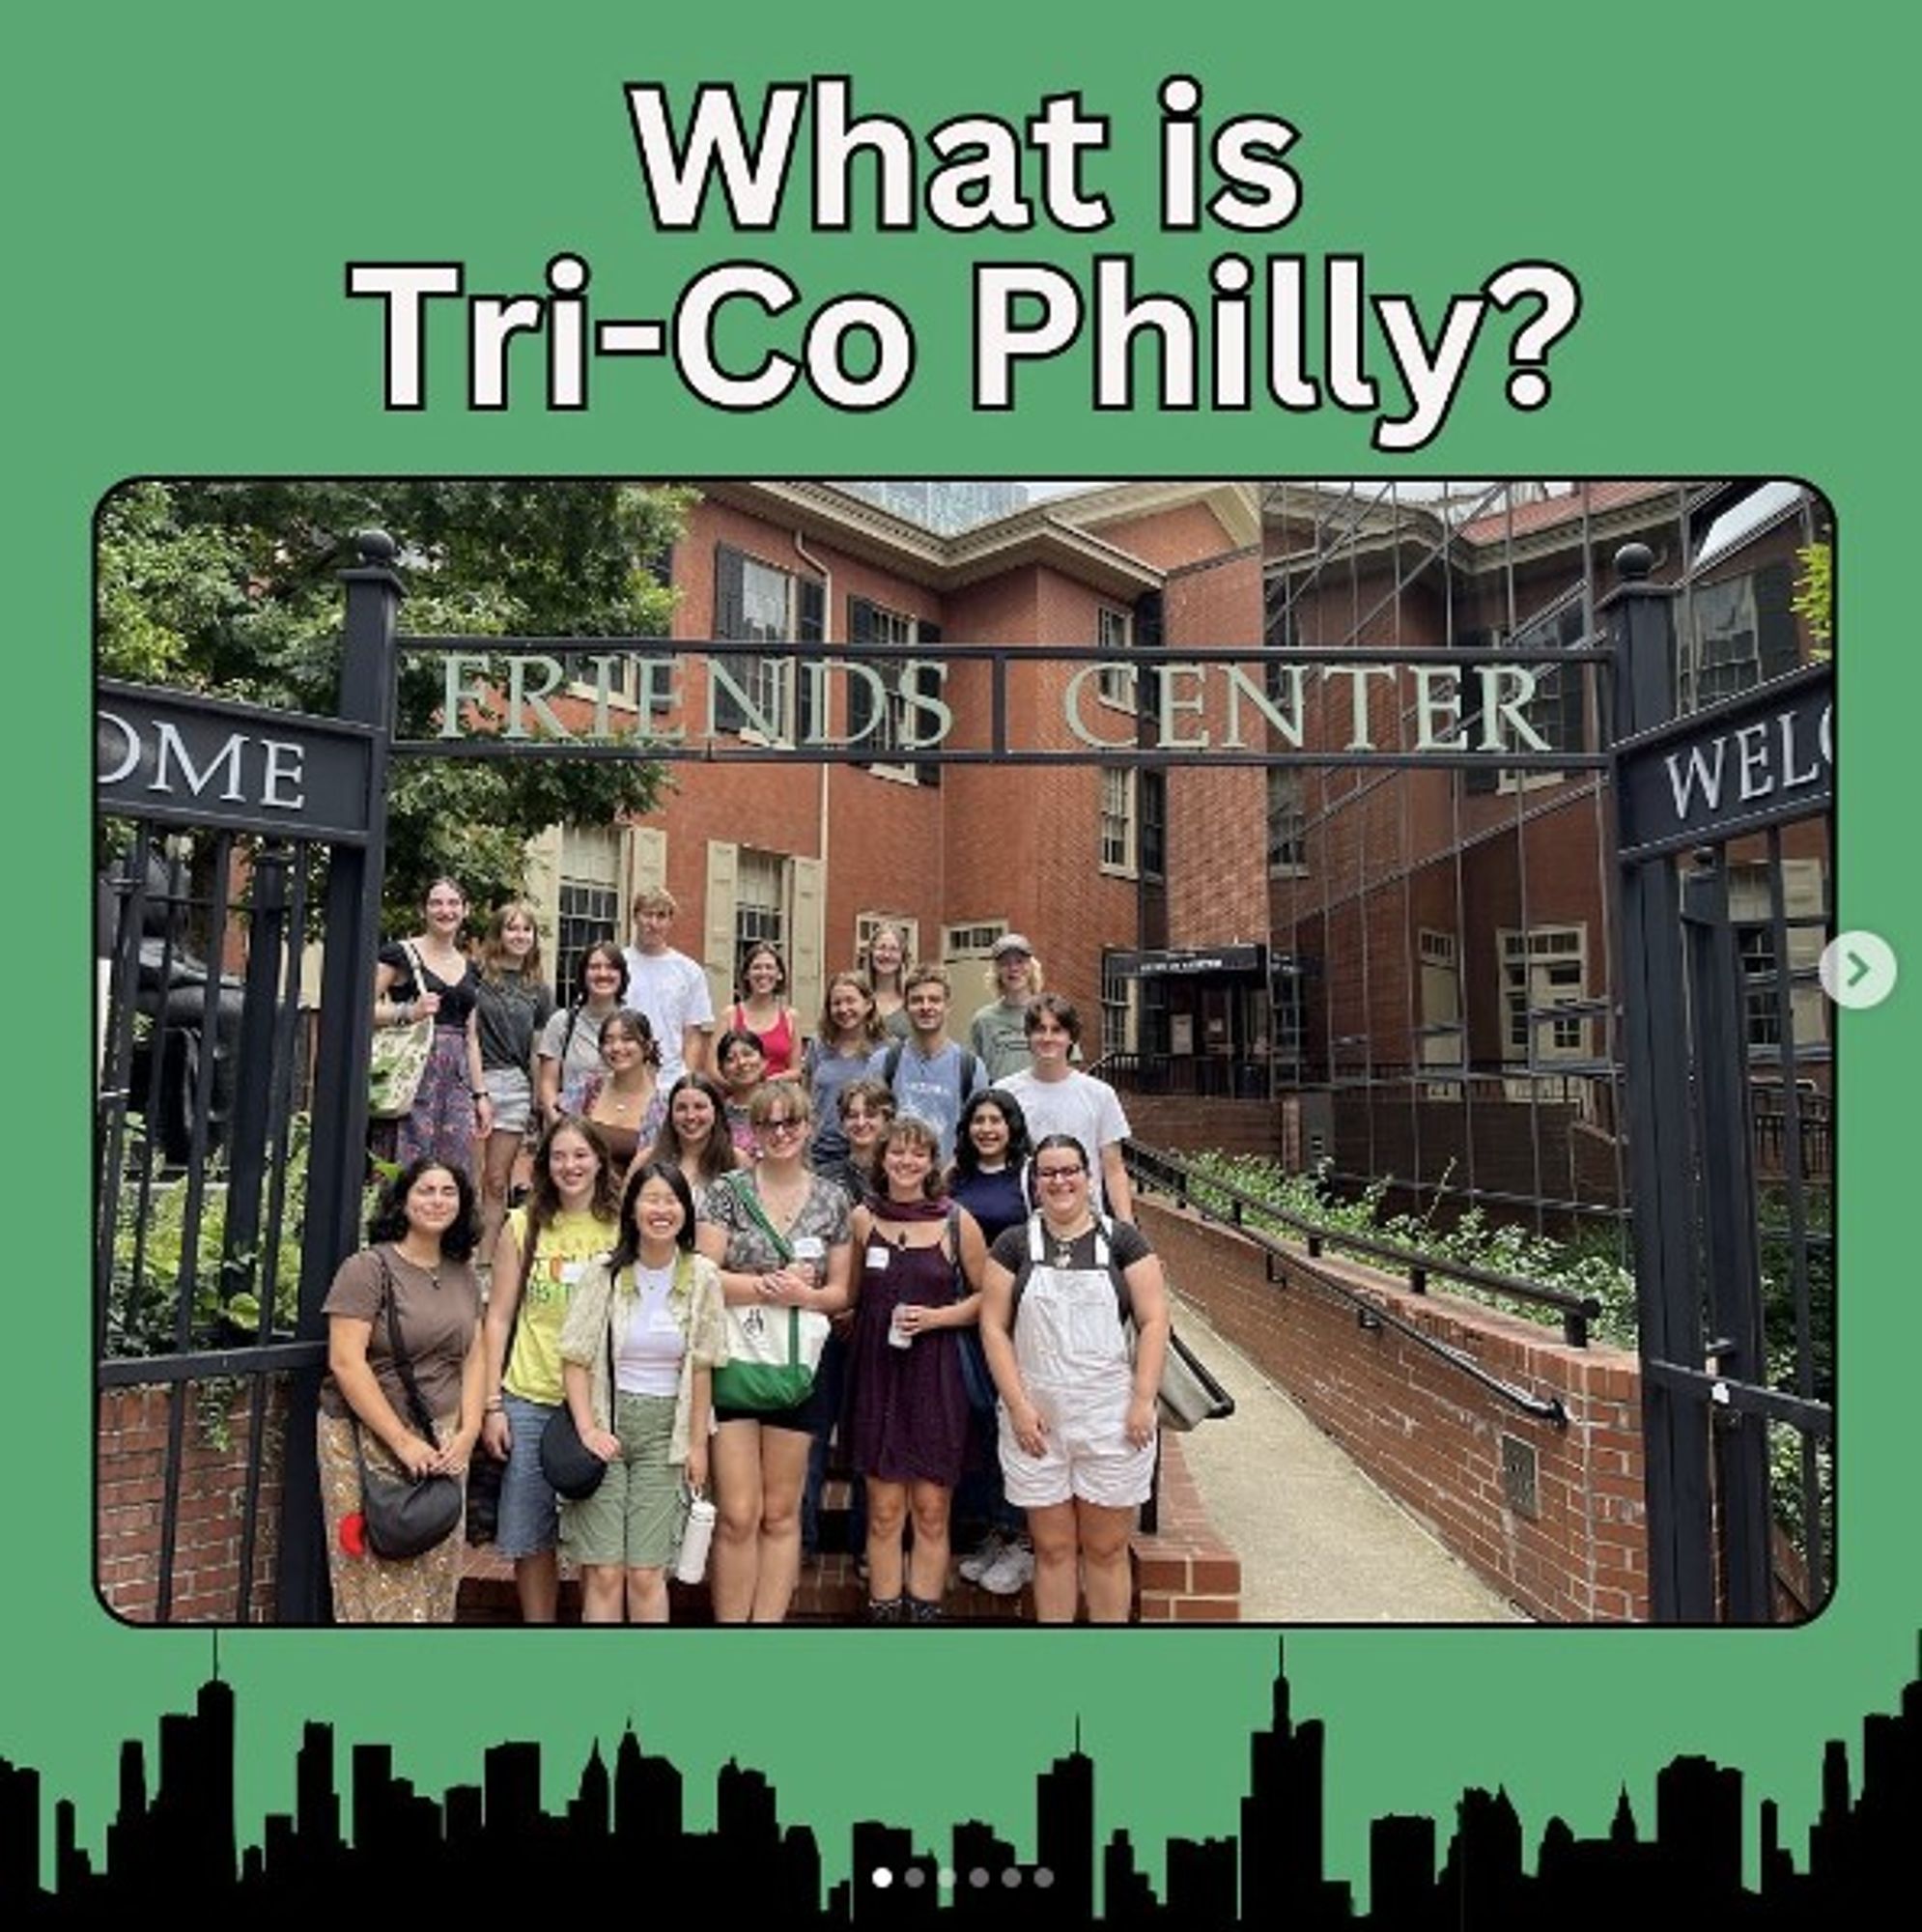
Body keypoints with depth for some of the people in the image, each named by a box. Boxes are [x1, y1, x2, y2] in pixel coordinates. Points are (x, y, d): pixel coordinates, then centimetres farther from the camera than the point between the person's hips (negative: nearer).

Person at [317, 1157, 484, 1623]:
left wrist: (467, 1434, -1)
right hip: (368, 1438, -5)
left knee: (438, 1575, 3)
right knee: (379, 1579, -5)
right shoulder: (368, 1267, -6)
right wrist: (403, 1441, -14)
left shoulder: (463, 1277, 11)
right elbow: (345, 1362, -12)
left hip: (443, 1441, 5)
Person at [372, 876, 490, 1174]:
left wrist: (480, 1093, 15)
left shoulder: (468, 968, 17)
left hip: (457, 1078, 5)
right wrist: (409, 1012, -21)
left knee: (457, 1171, 2)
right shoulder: (401, 954, 0)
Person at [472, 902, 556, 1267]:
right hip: (473, 1079, -3)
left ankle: (486, 1261, 13)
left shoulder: (539, 989, 12)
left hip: (514, 1086, 3)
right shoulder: (476, 975, 0)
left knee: (497, 1182, 7)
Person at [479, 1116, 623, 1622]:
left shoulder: (622, 1228, 0)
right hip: (530, 1401, 1)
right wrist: (492, 1404, -1)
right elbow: (499, 1317, 4)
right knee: (530, 1538, 8)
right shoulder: (522, 1225, 2)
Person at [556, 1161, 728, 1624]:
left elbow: (701, 1368, 2)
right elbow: (576, 1359, -2)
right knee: (603, 1572, -1)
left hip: (664, 1430, 0)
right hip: (606, 1424, 0)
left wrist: (698, 1443, 2)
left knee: (646, 1574, 0)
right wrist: (587, 1429, -11)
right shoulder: (603, 1273, -4)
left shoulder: (701, 1277, -2)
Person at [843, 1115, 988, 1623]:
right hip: (876, 1371, 1)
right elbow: (847, 1294, 12)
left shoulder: (957, 1222, -3)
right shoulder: (862, 1218, 1)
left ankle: (925, 1611, 18)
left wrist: (938, 1317, -9)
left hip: (935, 1372, -1)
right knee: (883, 1510, 5)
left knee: (931, 1509, 5)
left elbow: (987, 1295, 3)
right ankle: (883, 1612, 17)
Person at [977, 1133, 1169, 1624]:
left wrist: (1143, 1400, -8)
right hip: (1036, 1421, 1)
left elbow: (1153, 1321, -1)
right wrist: (1017, 1405, -6)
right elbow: (993, 1326, 1)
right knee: (1052, 1547, 10)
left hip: (1111, 1418, -1)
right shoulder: (1014, 1244, 3)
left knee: (1107, 1547, 8)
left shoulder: (1122, 1240, 1)